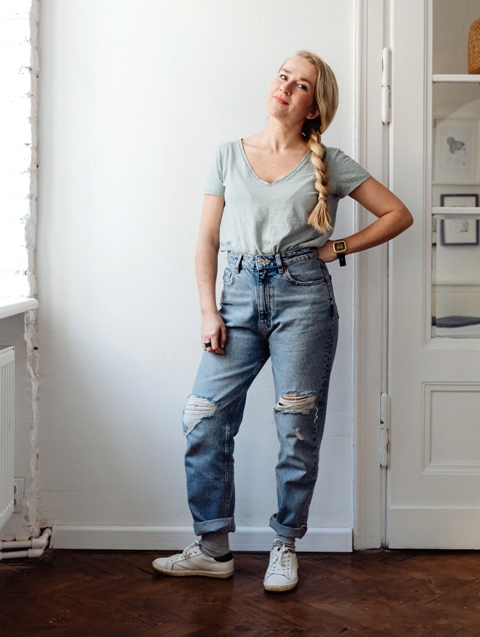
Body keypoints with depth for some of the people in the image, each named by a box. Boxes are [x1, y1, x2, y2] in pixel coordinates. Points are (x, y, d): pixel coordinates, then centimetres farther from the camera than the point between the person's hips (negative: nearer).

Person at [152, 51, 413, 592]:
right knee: (204, 420, -4)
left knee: (297, 429, 1)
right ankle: (213, 549, 11)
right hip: (240, 294, 2)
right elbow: (207, 241, 9)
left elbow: (397, 214, 10)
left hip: (302, 296, -2)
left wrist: (338, 248, 3)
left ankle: (285, 547, 19)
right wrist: (209, 312, 0)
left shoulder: (329, 164, 7)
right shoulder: (229, 156, 11)